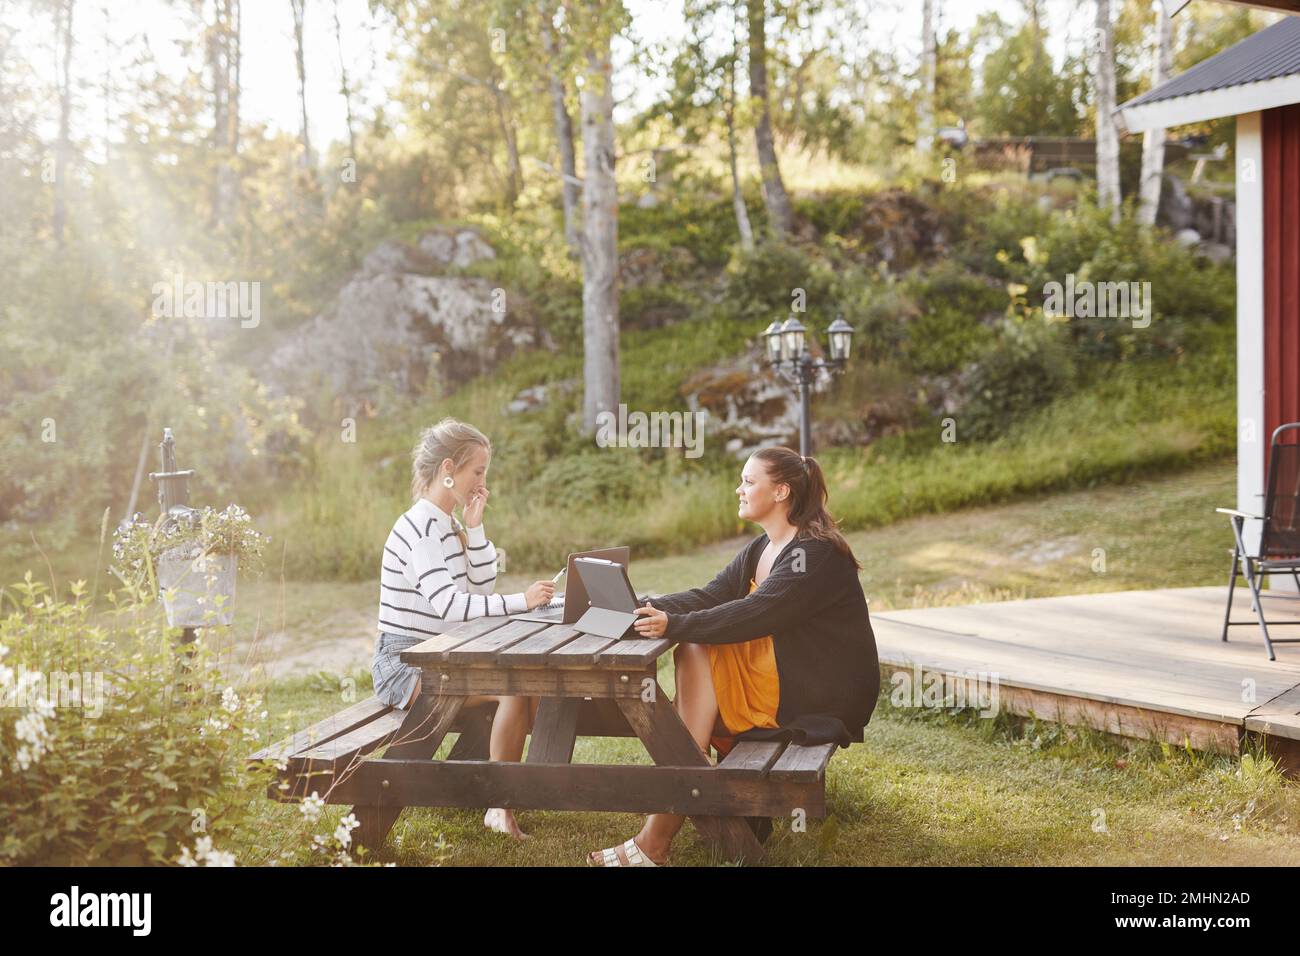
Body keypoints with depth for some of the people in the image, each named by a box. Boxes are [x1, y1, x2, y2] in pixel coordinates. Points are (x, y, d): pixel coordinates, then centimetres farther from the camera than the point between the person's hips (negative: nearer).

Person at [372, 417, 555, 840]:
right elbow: (450, 606, -27)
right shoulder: (417, 528, -18)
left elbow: (482, 587, 8)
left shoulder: (449, 526, 11)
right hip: (404, 664, -9)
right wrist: (521, 601, -30)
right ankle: (499, 806, -14)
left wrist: (474, 527, 0)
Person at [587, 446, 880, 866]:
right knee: (692, 655, -10)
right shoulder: (760, 550, 12)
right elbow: (710, 596, 2)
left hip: (823, 697, -9)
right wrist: (650, 609, -15)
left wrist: (673, 625, -35)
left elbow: (755, 614, -28)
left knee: (695, 652, -17)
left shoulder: (814, 554, -17)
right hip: (778, 675, 9)